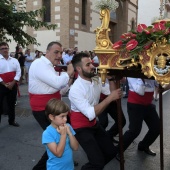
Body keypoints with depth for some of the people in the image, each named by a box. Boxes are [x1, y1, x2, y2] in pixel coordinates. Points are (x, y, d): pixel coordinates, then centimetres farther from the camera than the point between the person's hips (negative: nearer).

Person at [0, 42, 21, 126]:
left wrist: (13, 83, -10)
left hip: (13, 85, 4)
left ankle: (12, 120, 32)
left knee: (12, 104, 16)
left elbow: (18, 72, 1)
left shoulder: (14, 60, 7)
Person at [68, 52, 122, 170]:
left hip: (94, 124, 7)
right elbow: (91, 114, -33)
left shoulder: (97, 80, -5)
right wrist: (110, 98, -35)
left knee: (111, 151, 12)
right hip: (81, 127, -7)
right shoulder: (75, 90, -28)